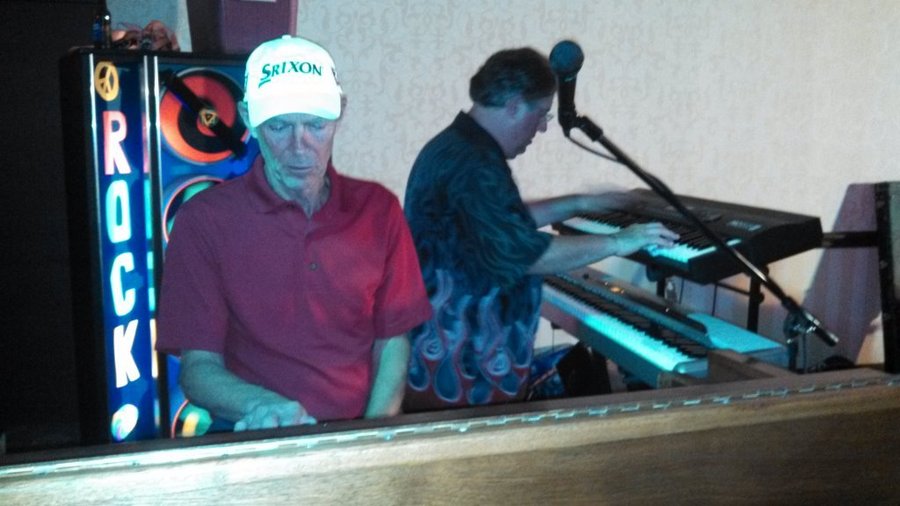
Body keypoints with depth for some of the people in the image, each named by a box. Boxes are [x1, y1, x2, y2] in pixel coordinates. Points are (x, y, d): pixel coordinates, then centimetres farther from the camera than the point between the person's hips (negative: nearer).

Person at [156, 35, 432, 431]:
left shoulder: (378, 210, 2)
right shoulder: (203, 220, -5)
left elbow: (392, 343, 5)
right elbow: (199, 366, -5)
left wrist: (374, 437, -9)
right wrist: (264, 407, -24)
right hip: (257, 446, -2)